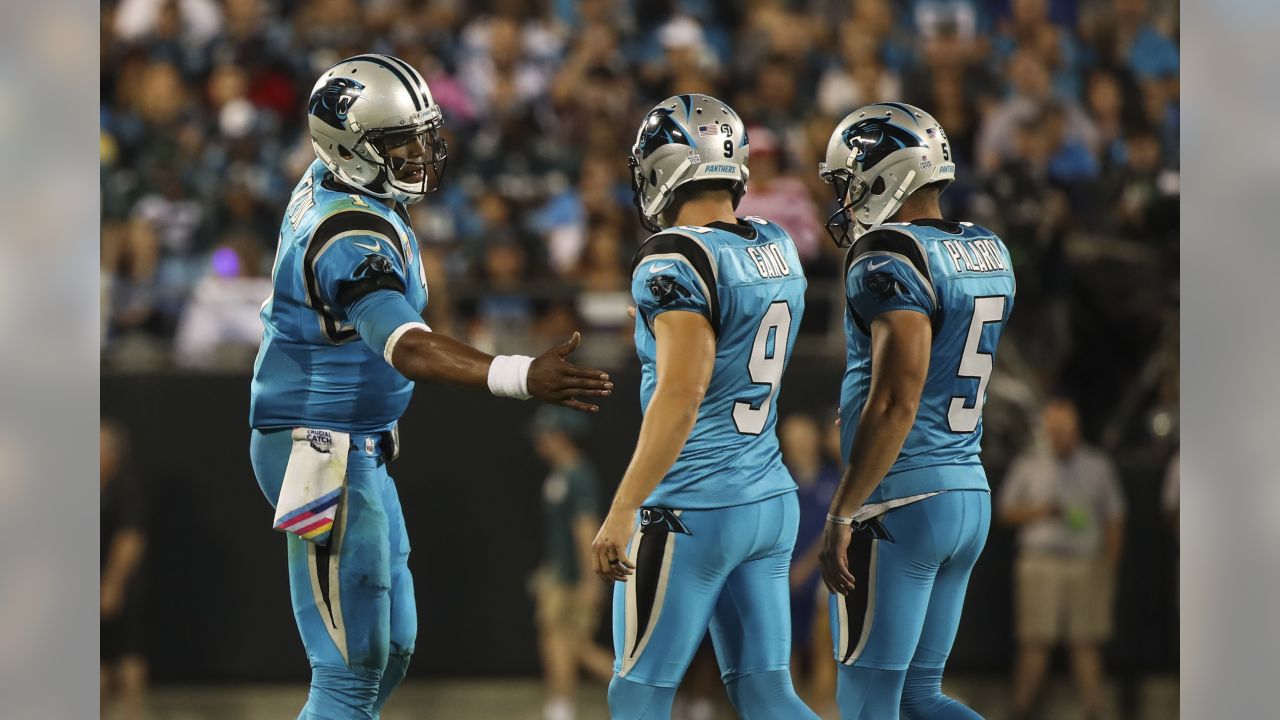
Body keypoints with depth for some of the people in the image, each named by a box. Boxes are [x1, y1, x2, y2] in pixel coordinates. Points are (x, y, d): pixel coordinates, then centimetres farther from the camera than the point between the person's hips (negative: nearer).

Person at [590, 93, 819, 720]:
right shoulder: (777, 249, 8)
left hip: (691, 510, -8)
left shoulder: (678, 259, -16)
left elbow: (682, 394, -25)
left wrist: (622, 511, -24)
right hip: (771, 502, 8)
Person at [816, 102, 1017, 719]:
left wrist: (842, 514, -18)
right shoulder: (989, 254, 11)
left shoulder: (890, 259, -15)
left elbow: (896, 402, -21)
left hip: (898, 504, -8)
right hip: (972, 495, 8)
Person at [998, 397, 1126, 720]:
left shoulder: (1097, 466, 9)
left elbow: (1114, 520, 11)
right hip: (1040, 564, -1)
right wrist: (1039, 512, -10)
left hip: (1087, 564, 1)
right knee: (1035, 643, -6)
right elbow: (1006, 511, 9)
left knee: (1087, 644, -1)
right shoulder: (1027, 466, 7)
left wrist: (1109, 568, 4)